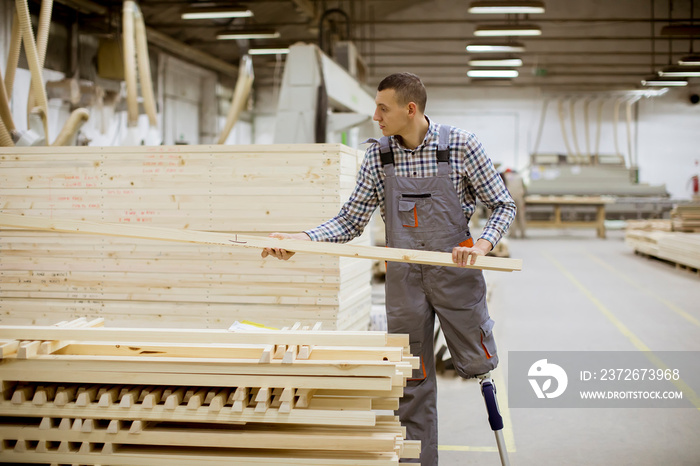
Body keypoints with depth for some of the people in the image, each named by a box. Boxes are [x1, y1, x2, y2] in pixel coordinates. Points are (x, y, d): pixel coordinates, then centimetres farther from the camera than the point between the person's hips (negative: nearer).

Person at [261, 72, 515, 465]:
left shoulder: (461, 146, -10)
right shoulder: (378, 156, -1)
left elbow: (503, 205, -3)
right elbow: (351, 222, 0)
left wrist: (483, 244, -21)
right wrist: (300, 239, -14)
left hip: (455, 271, -2)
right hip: (404, 278, 2)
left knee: (475, 365, 4)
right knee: (414, 380, 8)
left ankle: (481, 326, 37)